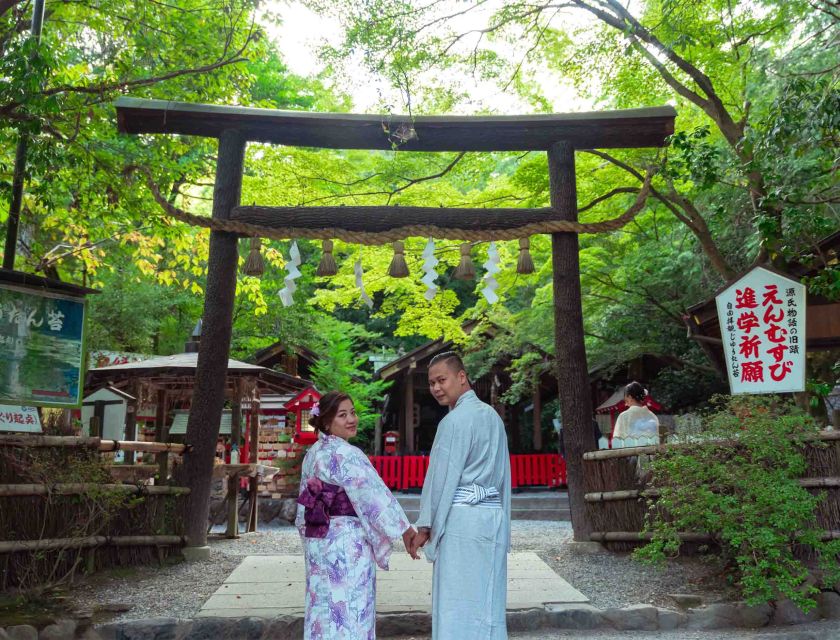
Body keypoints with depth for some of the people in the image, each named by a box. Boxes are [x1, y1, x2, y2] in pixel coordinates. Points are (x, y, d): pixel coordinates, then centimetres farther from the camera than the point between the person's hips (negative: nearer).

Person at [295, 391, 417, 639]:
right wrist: (406, 530, -13)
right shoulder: (346, 454, -17)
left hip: (318, 541, 8)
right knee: (348, 611, 0)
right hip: (346, 543, -8)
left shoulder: (313, 453, 9)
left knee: (324, 608, 14)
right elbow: (374, 494, -19)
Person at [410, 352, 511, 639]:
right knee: (487, 603, 12)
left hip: (461, 518, -8)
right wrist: (502, 524, 18)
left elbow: (442, 477, -12)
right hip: (494, 517, 8)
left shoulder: (454, 420, -12)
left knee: (457, 604, -1)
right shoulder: (492, 416, 12)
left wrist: (425, 526, -5)